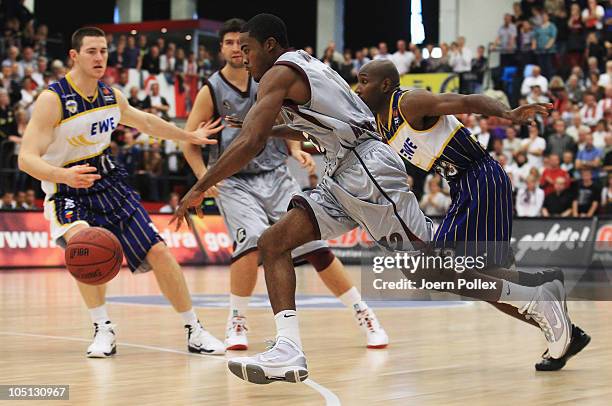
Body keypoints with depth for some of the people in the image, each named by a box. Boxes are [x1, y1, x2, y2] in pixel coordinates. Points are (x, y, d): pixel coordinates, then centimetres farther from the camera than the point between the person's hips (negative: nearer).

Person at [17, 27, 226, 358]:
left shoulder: (111, 96, 1)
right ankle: (103, 330, -19)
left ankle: (194, 331, 11)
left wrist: (189, 136, 30)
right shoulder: (52, 99, -19)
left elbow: (145, 122, 23)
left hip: (110, 184, 5)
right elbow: (27, 158, -26)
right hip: (68, 193, -5)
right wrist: (65, 175, -44)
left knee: (158, 252, -3)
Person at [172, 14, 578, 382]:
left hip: (368, 170, -10)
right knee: (273, 243, 0)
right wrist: (270, 130, 41)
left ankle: (538, 300, 5)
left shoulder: (280, 73, -6)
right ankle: (289, 351, -13)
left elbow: (250, 143, -16)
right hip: (344, 175, 10)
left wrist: (199, 189, -9)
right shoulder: (309, 67, 23)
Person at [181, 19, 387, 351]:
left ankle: (363, 314, 6)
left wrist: (295, 150, -5)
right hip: (233, 182, -2)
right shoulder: (211, 91, -3)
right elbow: (189, 142, 0)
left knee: (315, 244, -6)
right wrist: (205, 177, -17)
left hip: (275, 175, 2)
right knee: (252, 242, -28)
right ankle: (236, 322, -11)